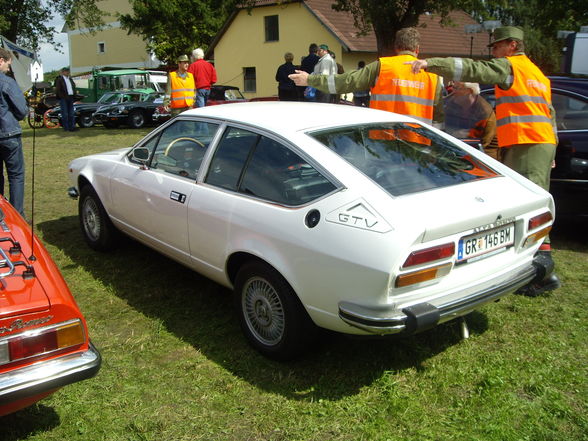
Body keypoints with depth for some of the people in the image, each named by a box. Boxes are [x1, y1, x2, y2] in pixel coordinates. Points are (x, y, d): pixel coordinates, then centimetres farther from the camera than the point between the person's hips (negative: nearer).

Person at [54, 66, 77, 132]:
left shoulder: (70, 79, 18)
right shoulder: (59, 79, -3)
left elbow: (73, 87, 23)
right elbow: (58, 90, -8)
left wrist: (74, 96, 10)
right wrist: (62, 97, -16)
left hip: (70, 98, 7)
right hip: (63, 99, -7)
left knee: (71, 113, 6)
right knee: (65, 114, -4)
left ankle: (72, 127, 10)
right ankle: (66, 128, -2)